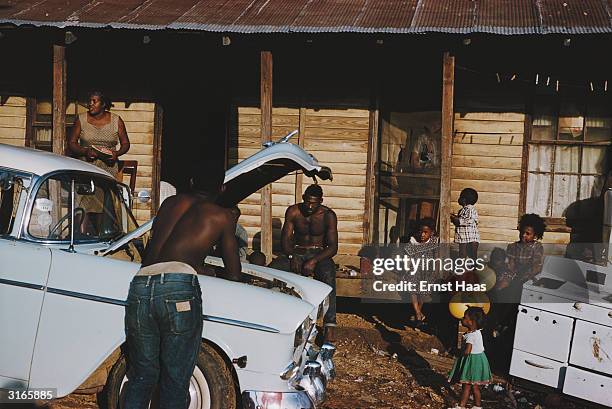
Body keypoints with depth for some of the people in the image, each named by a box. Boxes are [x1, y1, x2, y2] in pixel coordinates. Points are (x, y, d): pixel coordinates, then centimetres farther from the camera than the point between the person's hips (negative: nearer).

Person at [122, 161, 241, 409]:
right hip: (178, 288, -4)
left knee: (141, 377, 18)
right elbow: (234, 274, 25)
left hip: (140, 285, 4)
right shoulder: (223, 217, 18)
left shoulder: (171, 203, 27)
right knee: (174, 384, 5)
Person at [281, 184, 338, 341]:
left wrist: (314, 261, -28)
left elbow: (333, 247, -13)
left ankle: (329, 327, -42)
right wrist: (292, 256, -23)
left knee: (328, 275, -35)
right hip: (297, 252, 3)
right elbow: (285, 238, -2)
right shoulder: (293, 211, -2)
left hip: (319, 253, -2)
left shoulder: (328, 216, -8)